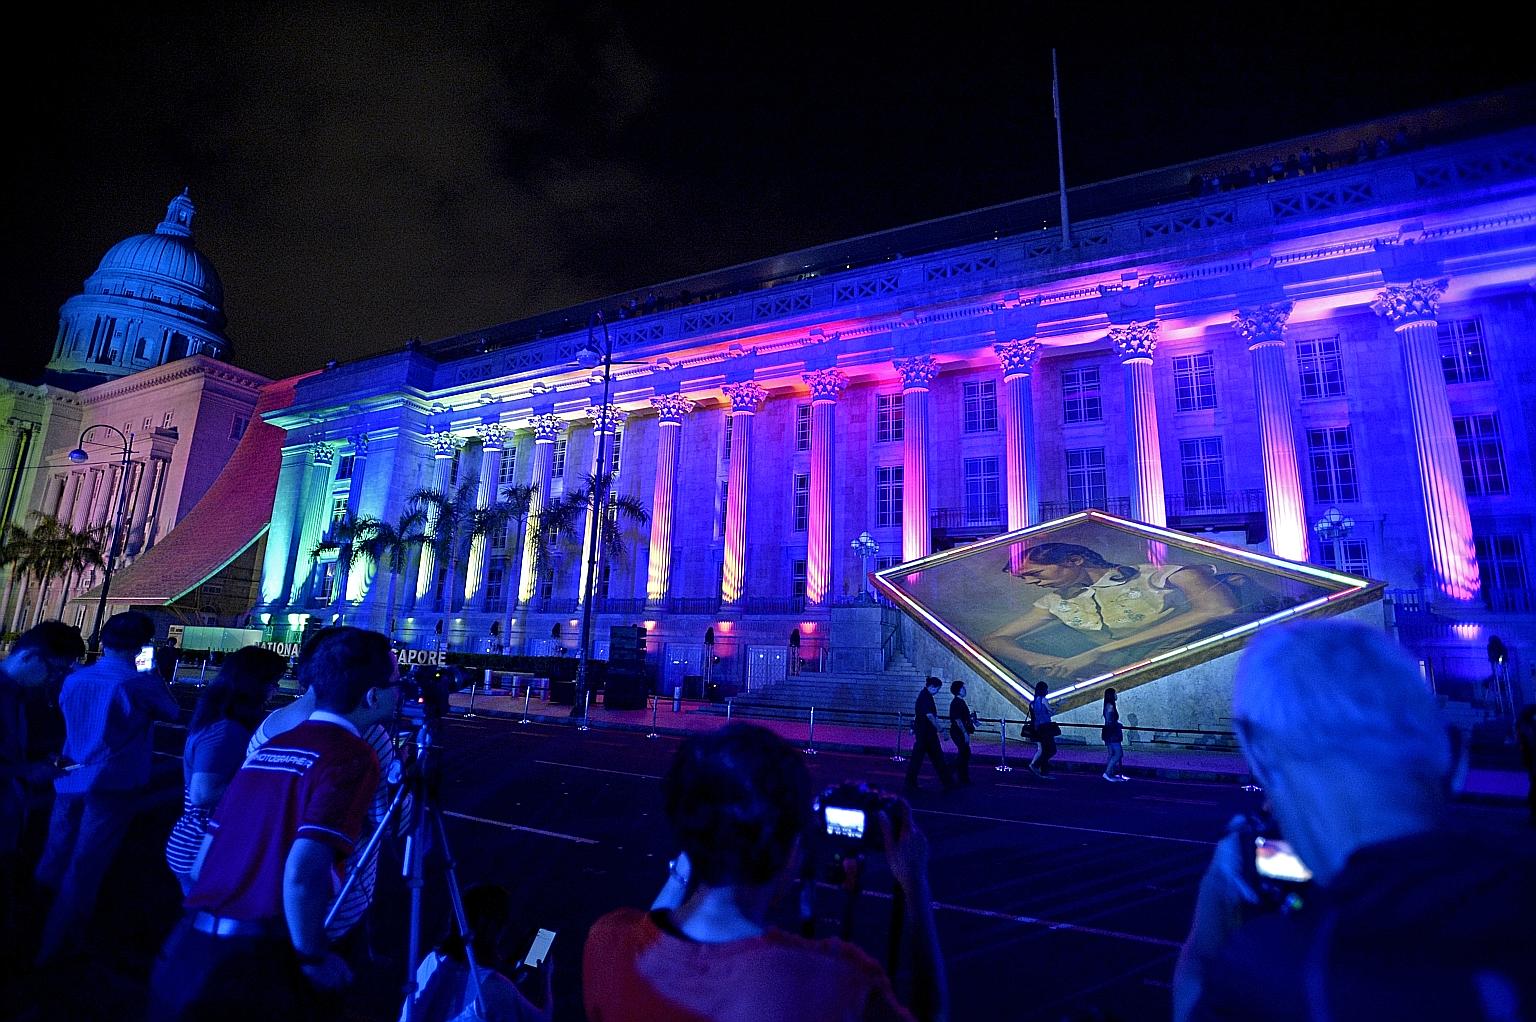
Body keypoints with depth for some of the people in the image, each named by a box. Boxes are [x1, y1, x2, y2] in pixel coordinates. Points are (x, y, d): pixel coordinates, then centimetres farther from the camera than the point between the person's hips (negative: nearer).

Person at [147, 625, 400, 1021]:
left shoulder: (267, 748, 9)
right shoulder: (352, 756, -15)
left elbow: (201, 864, 14)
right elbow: (302, 873, -24)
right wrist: (313, 959, -9)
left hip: (184, 955, 6)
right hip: (259, 966, -6)